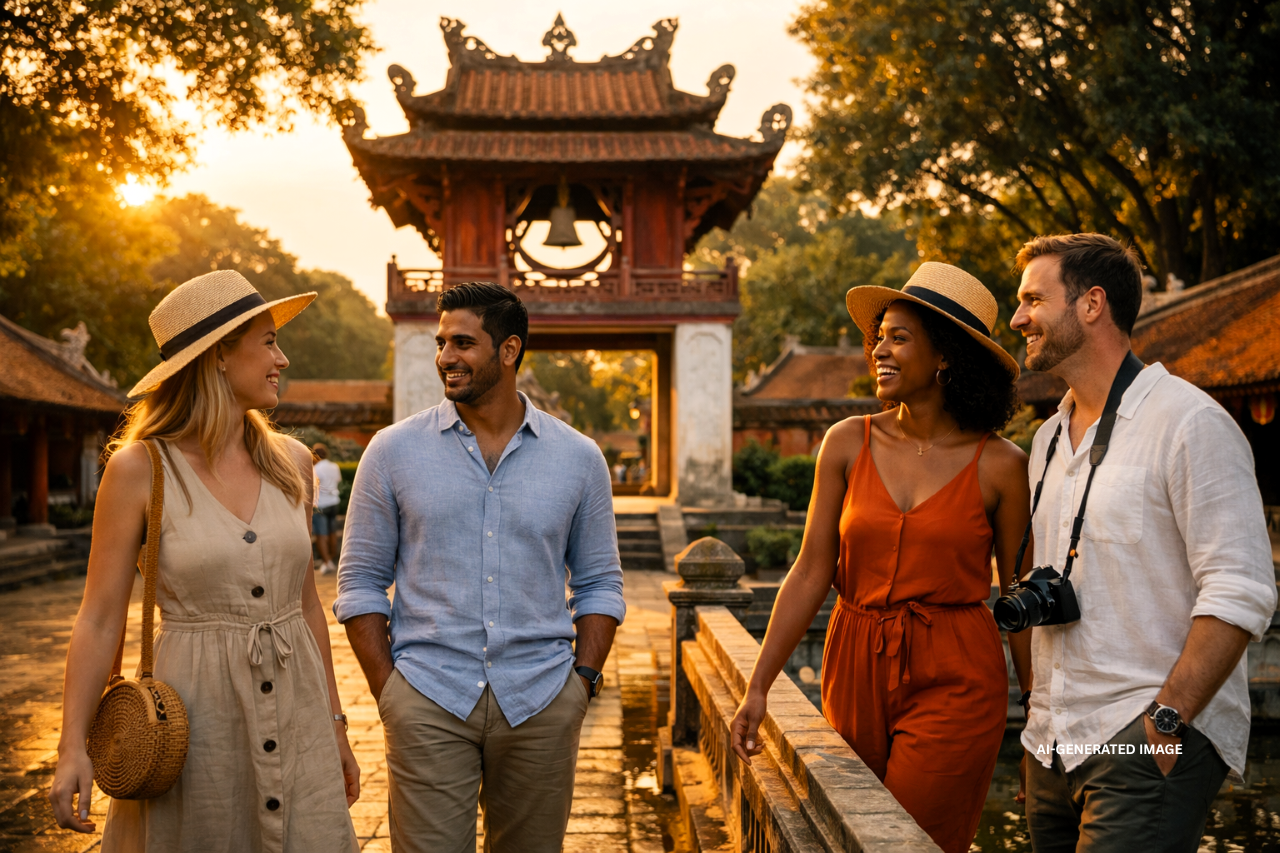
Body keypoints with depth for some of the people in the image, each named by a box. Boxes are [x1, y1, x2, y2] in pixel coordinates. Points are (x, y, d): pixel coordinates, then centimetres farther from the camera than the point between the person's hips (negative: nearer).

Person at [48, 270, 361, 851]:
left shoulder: (290, 462, 5)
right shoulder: (138, 469, -7)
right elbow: (100, 618, -6)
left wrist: (334, 725, 13)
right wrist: (73, 746, -14)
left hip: (294, 710, 4)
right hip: (192, 713, -4)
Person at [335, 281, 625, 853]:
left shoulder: (578, 458, 4)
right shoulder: (393, 451, 2)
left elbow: (599, 584, 10)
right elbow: (360, 582, 4)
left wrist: (584, 678, -1)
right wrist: (387, 691, -3)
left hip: (542, 703, 1)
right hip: (428, 703, -1)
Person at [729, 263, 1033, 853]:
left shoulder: (999, 466, -5)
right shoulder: (848, 444, 0)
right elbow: (811, 574, 1)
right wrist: (758, 688, -2)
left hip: (955, 679, -3)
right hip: (856, 671, 3)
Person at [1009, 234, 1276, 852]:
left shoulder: (1191, 423, -10)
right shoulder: (1048, 439, 15)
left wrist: (1166, 719, -18)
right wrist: (1040, 706, 14)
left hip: (1150, 748, -7)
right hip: (1054, 743, 7)